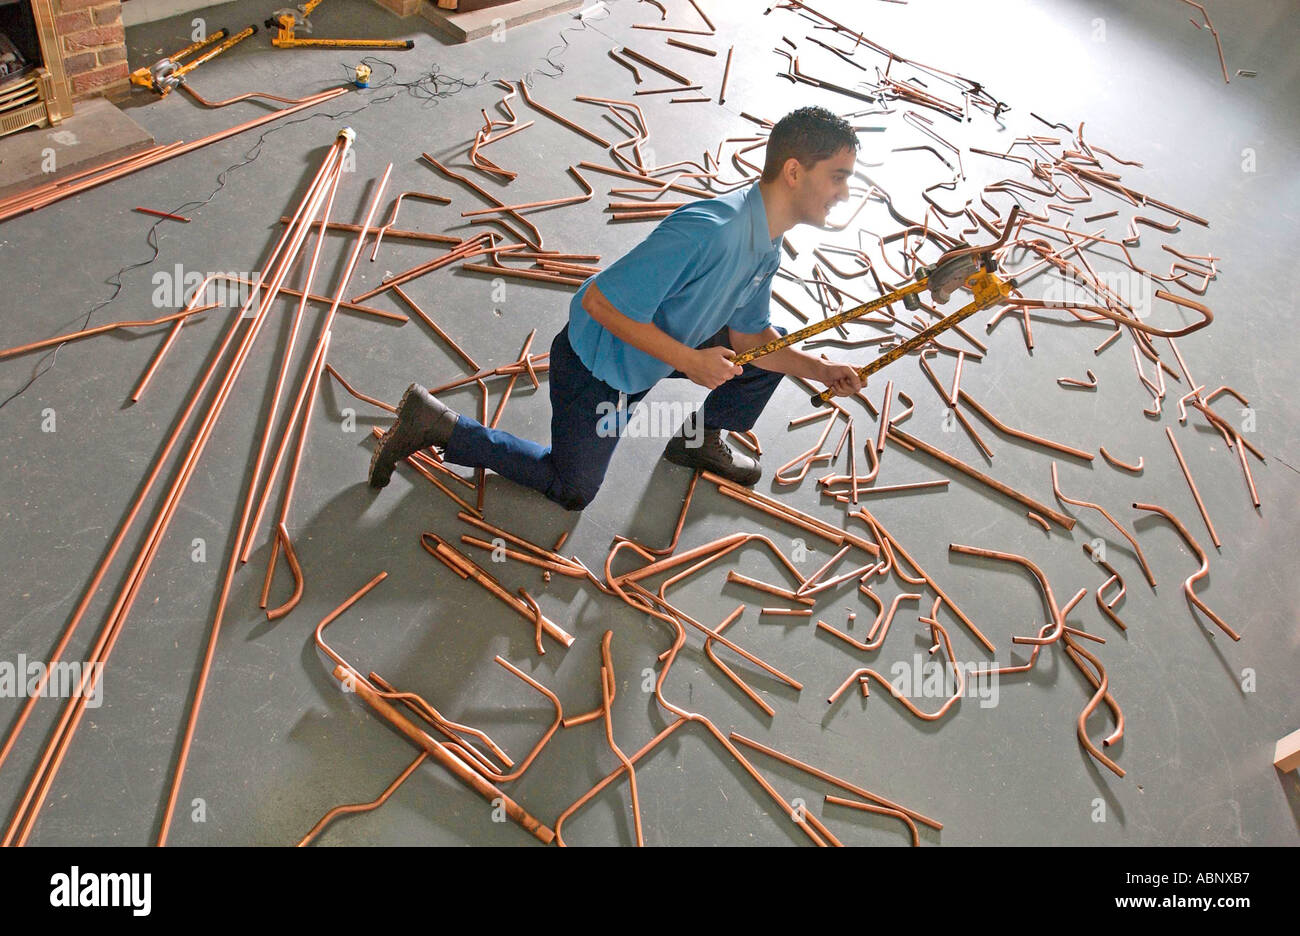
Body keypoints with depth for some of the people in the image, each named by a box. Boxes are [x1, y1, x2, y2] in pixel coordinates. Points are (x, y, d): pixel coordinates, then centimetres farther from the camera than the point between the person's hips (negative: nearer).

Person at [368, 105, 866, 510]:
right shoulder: (708, 232, -36)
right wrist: (689, 360, -30)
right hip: (597, 367, -8)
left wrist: (819, 369, -9)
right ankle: (438, 425, 14)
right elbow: (599, 300, -34)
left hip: (654, 344, 8)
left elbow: (747, 336, 3)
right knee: (571, 489, 8)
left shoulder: (767, 243, -5)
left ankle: (700, 438, 29)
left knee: (772, 348, 8)